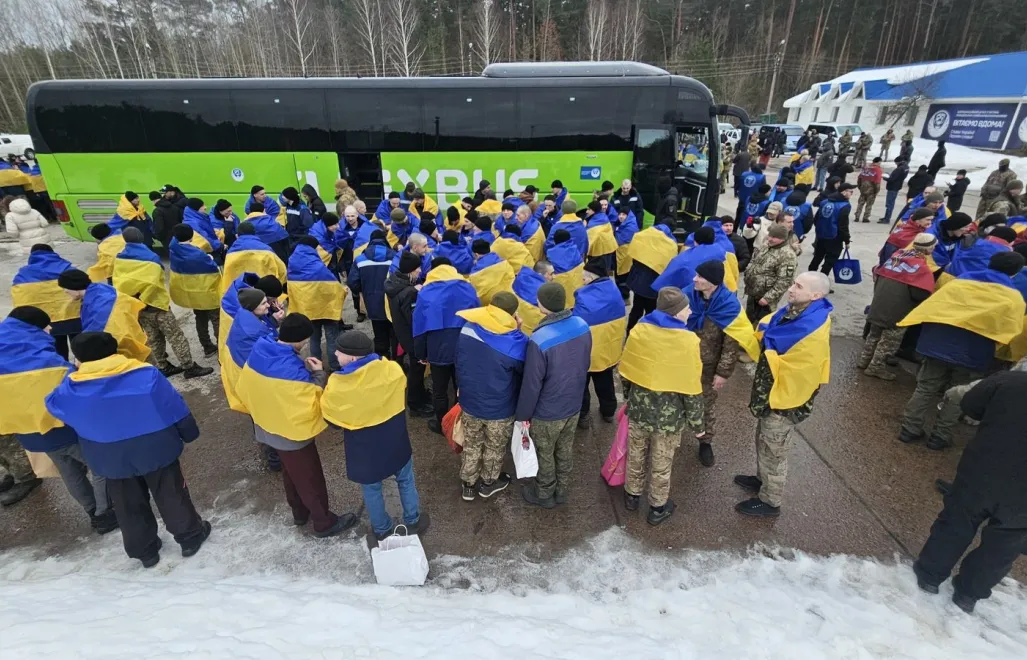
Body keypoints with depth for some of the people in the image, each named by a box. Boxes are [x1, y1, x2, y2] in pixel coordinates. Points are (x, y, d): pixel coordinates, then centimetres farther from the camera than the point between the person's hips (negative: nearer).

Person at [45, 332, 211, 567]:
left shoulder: (71, 389, -14)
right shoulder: (147, 375, -20)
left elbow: (53, 405, 11)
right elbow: (175, 408, -11)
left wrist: (74, 373, 20)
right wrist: (189, 432, 4)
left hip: (112, 461, 2)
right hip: (156, 451, -2)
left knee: (129, 507, 20)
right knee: (172, 496, 15)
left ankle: (144, 550, 35)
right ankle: (190, 536, 29)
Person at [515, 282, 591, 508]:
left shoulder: (539, 340, -33)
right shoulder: (582, 326, -11)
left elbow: (531, 384, -23)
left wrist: (523, 414, -7)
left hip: (547, 411, -6)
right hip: (573, 404, 6)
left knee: (544, 454, 19)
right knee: (565, 449, 26)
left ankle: (545, 494, 41)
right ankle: (562, 490, 47)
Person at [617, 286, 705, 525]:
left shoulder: (638, 331, -11)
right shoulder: (688, 342, -21)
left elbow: (626, 372, 0)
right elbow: (691, 389, -15)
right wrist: (696, 423, -1)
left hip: (638, 408, 3)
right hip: (669, 415, -3)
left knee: (635, 455, 24)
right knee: (661, 464, 18)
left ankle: (632, 495, 45)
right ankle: (658, 508, 38)